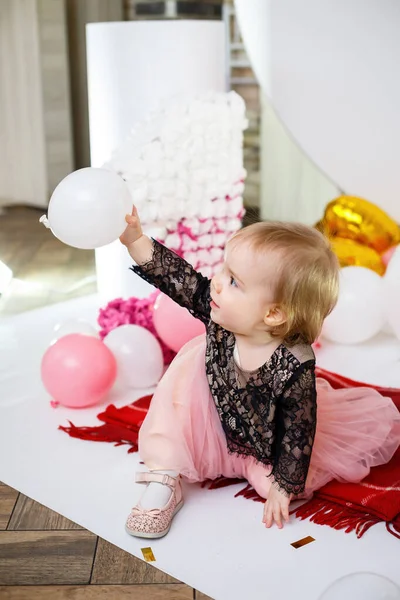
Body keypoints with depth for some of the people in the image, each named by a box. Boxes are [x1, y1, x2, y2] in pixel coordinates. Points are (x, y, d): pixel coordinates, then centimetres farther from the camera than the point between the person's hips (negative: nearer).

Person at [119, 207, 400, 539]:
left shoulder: (294, 366, -35)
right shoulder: (221, 314, -25)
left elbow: (297, 432, -24)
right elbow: (177, 277, -21)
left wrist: (283, 486, -15)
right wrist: (134, 238, -29)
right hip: (220, 432, 4)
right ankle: (164, 483, -13)